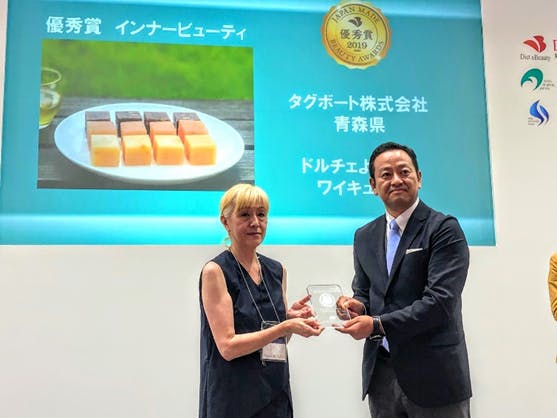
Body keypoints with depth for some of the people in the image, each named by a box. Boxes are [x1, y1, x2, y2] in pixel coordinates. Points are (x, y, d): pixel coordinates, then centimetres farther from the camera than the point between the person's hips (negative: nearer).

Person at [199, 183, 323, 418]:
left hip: (276, 394, 5)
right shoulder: (215, 271, -11)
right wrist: (285, 327, -23)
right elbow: (227, 346, -17)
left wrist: (291, 318, -6)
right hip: (234, 397, -5)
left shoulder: (276, 271, 6)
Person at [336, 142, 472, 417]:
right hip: (380, 372, 5)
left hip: (433, 374, -5)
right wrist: (358, 306, -7)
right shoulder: (364, 236, 9)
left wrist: (377, 324, -19)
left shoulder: (444, 229, -9)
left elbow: (440, 300, -17)